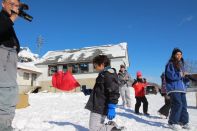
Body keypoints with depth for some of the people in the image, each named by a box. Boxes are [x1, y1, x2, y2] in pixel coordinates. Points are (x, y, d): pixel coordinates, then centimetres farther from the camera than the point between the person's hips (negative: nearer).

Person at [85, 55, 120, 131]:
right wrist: (89, 92, 29)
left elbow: (114, 92, -25)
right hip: (98, 106, 11)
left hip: (100, 108, -11)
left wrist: (111, 108, -28)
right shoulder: (103, 74, 15)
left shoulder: (109, 74, -18)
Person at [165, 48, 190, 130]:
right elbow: (171, 75, -16)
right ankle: (172, 122, -4)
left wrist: (187, 79, 4)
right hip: (174, 88, -8)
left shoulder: (181, 64, 22)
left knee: (184, 105, 5)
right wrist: (181, 75, -12)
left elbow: (183, 77, 23)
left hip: (182, 88, 8)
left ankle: (183, 122, 17)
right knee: (177, 104, -15)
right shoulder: (170, 64, -2)